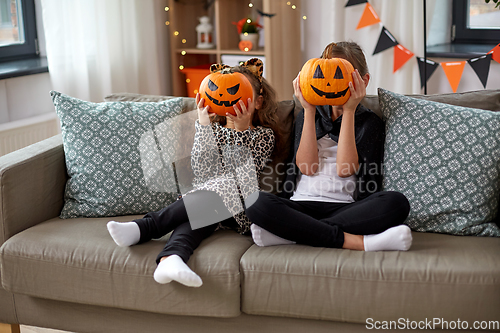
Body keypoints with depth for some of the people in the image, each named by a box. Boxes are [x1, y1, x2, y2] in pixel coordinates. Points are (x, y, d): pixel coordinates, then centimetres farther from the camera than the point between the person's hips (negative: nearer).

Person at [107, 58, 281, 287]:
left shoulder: (264, 135, 15)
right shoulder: (213, 130, 22)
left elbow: (246, 172, -3)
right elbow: (201, 172, 2)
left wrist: (241, 130, -11)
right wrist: (204, 124, -6)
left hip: (237, 209, -2)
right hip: (200, 201, 2)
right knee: (191, 219, -33)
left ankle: (142, 228, -43)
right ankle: (172, 259, -63)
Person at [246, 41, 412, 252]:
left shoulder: (369, 122, 13)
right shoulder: (309, 115, 19)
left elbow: (345, 169, -7)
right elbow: (306, 167, 0)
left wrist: (349, 111, -4)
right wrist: (309, 110, 0)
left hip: (345, 208, 0)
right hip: (302, 205, 1)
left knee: (396, 203, -31)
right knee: (257, 202, -30)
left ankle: (291, 233, -32)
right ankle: (357, 241, -31)